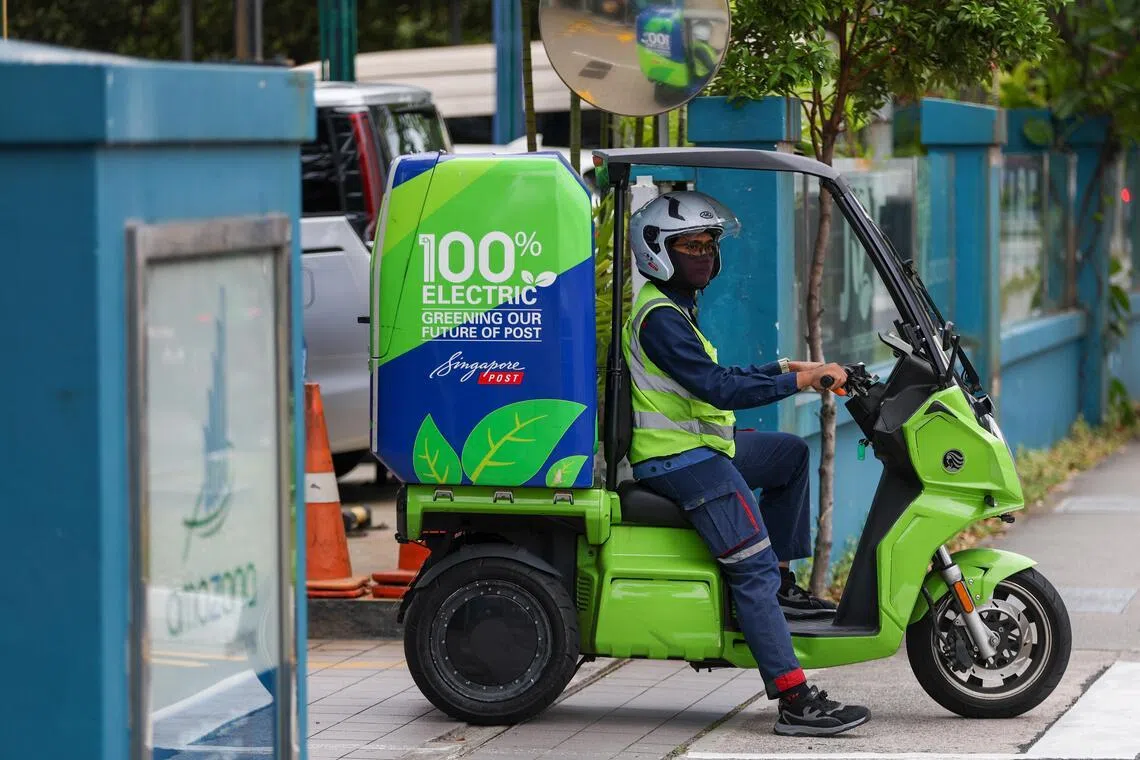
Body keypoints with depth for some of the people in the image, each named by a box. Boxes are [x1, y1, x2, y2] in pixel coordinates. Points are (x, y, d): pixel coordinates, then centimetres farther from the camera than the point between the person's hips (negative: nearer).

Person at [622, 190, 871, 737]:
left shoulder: (672, 308, 18)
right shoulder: (660, 317, -16)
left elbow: (708, 382, 22)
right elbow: (714, 388, -24)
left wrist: (781, 369, 12)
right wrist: (798, 382, -22)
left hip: (696, 446, 11)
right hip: (680, 460, -11)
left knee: (791, 453, 25)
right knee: (753, 568, -17)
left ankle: (782, 584, 18)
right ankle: (796, 702, -24)